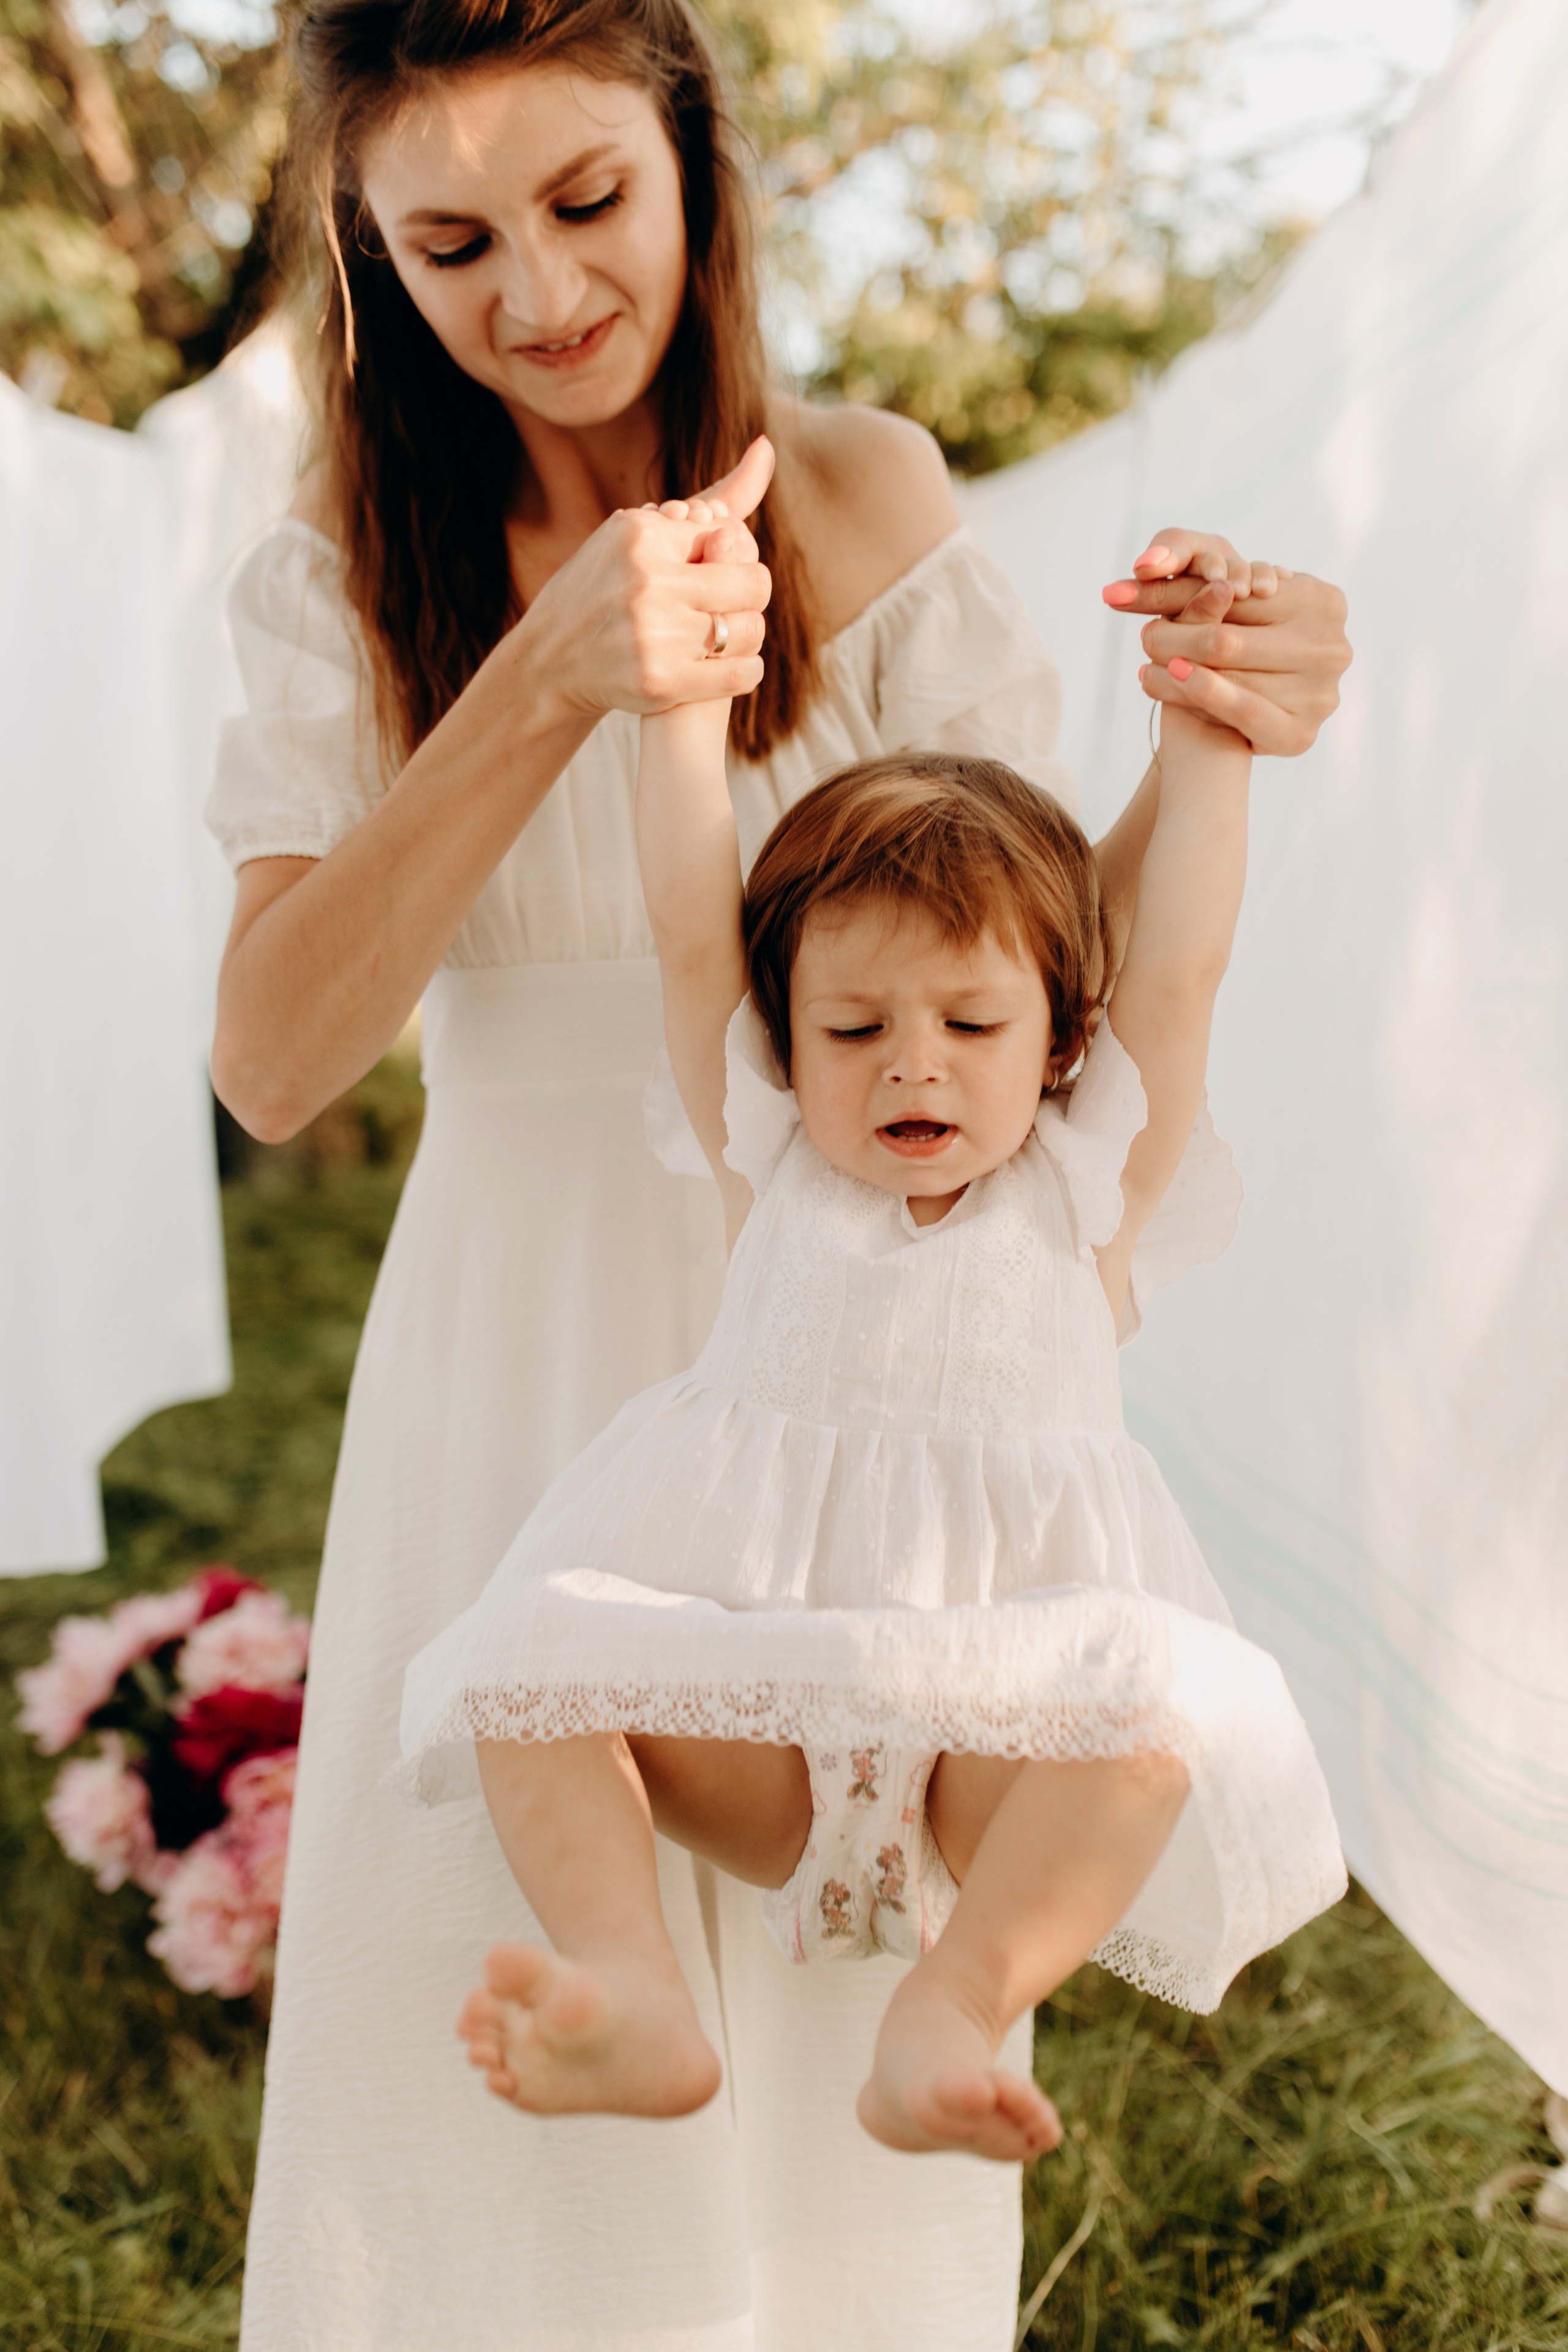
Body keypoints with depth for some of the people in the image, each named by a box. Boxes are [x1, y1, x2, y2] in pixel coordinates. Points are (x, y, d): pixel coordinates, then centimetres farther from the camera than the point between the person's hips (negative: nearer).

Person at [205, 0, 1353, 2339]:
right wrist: (554, 680, -27)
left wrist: (1211, 753, -22)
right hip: (513, 1346, 0)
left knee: (837, 2001, 10)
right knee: (482, 1977, 7)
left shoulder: (869, 501, -4)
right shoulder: (350, 572, -3)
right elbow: (272, 1061, -16)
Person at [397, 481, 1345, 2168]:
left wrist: (1208, 728, 5)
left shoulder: (1086, 1197, 13)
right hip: (759, 1747, 2)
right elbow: (689, 931, 8)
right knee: (525, 1659, -23)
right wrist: (687, 683, 7)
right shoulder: (770, 1174, 15)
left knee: (1150, 1719, -33)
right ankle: (638, 2003, -36)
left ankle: (946, 2023, -37)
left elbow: (1177, 972, 4)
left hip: (993, 1744, -1)